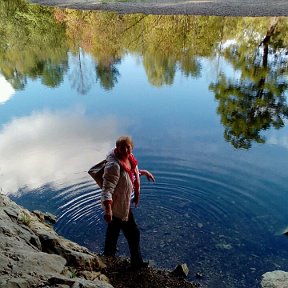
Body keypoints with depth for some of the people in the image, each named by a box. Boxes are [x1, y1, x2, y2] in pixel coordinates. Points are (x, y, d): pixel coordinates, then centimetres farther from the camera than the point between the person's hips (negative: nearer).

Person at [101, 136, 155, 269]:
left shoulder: (128, 157, -7)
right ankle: (137, 263, 32)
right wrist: (108, 210, -43)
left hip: (123, 201, 9)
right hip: (118, 206, -9)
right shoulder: (114, 165, -33)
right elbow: (107, 189, -35)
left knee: (114, 228, 29)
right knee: (133, 233, 9)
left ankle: (108, 255, 54)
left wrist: (143, 172, 9)